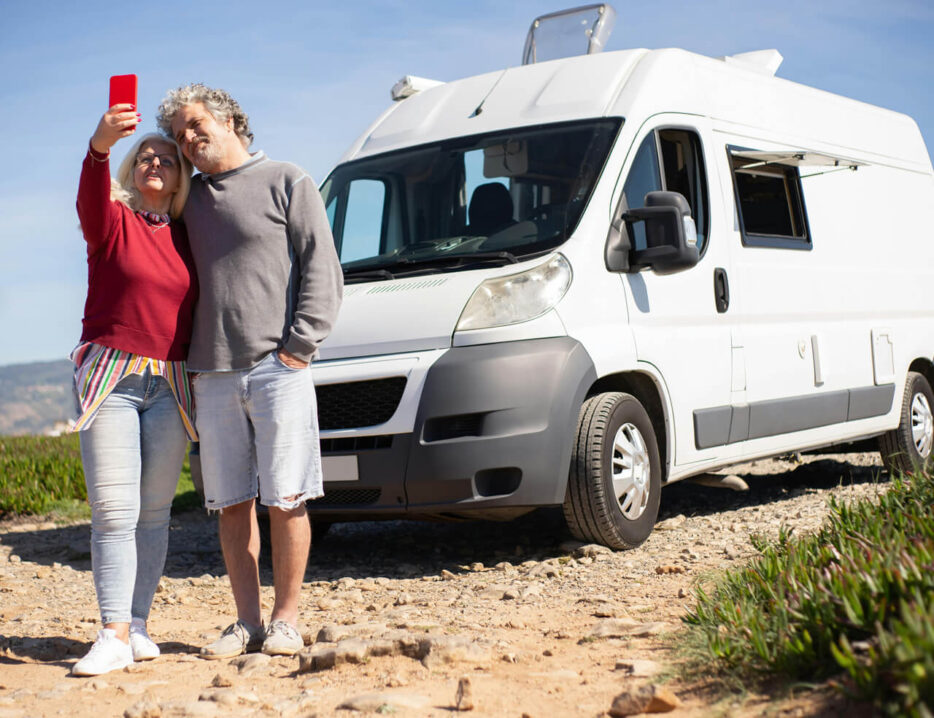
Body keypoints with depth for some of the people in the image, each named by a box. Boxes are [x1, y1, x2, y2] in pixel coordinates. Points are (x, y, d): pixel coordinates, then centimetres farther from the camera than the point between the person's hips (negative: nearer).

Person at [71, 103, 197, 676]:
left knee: (155, 509, 4)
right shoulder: (114, 221, 2)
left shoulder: (186, 237, 12)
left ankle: (138, 625, 10)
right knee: (114, 509, -8)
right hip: (112, 378, -3)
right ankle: (114, 635, -9)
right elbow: (90, 199, -22)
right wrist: (100, 147, -42)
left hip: (171, 385, 3)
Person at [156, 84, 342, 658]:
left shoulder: (287, 182, 5)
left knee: (285, 499, -3)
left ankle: (286, 620, 5)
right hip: (212, 375, 5)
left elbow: (322, 270, -1)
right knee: (231, 504, 5)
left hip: (278, 369, -4)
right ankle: (247, 623, 12)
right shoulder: (190, 198, 19)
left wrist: (299, 346, -9)